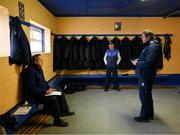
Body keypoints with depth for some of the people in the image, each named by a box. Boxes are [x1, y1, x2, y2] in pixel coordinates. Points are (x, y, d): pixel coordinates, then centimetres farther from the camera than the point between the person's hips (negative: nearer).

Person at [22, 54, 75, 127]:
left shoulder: (39, 69, 9)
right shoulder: (30, 71, -22)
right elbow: (31, 88, -27)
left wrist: (49, 88, 4)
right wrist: (45, 92, -25)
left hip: (43, 92, 10)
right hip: (34, 95, -10)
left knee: (60, 94, 7)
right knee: (53, 99, -27)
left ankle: (64, 111, 19)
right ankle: (57, 120, -15)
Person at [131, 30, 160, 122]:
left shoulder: (152, 47, -18)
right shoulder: (148, 46, 14)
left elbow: (148, 62, -26)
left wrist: (137, 63, -14)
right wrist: (138, 60, 5)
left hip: (146, 75, -11)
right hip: (144, 74, 11)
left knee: (144, 95, -1)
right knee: (147, 95, 18)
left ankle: (145, 116, 12)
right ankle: (149, 114, 32)